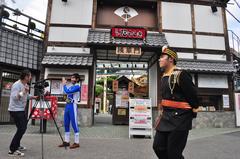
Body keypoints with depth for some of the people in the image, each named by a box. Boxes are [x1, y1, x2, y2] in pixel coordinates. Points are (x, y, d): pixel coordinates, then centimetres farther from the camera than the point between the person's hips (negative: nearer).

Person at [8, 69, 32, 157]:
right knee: (21, 129, -12)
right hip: (15, 110, -10)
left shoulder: (25, 85, 10)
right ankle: (12, 150, -5)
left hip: (21, 110, 10)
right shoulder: (17, 85, -17)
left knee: (23, 128, 16)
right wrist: (23, 92, -30)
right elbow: (14, 97, -25)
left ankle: (17, 145, 30)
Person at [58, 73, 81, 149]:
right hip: (67, 105, 9)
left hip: (73, 106, -8)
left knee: (74, 124, -6)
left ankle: (76, 143, 1)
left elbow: (67, 91, -18)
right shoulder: (69, 86, 17)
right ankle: (66, 141, 20)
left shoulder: (77, 86, -8)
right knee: (66, 124, 11)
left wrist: (64, 84, -4)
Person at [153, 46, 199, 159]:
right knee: (158, 147, 12)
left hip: (179, 118, -9)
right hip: (166, 117, 9)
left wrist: (191, 114, -3)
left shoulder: (181, 75, -14)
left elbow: (192, 95, -13)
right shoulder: (164, 76, 13)